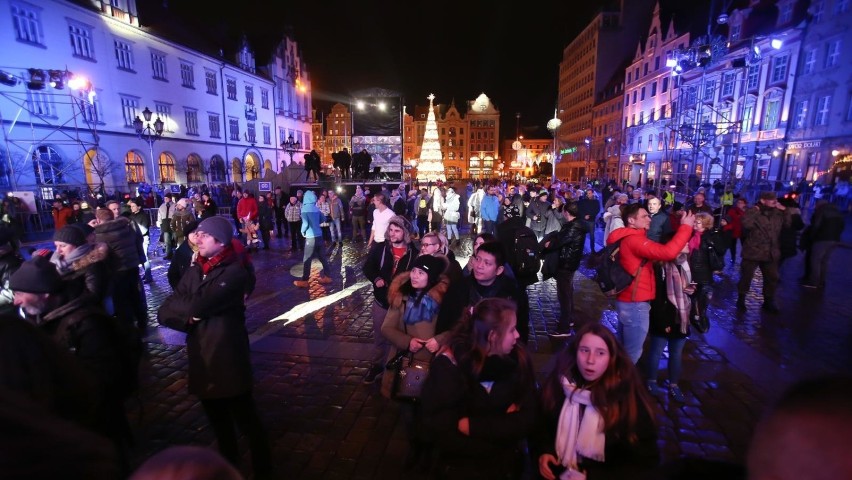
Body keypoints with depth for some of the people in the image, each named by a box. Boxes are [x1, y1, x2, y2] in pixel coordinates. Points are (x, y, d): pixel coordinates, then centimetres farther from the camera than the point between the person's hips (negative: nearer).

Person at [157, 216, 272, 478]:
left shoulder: (235, 272, -16)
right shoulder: (194, 272, 6)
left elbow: (200, 306, -26)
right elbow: (163, 313, 3)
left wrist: (181, 305, -6)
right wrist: (189, 317, -16)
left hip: (228, 362, -7)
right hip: (201, 363, 7)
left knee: (247, 421, 9)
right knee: (218, 423, 25)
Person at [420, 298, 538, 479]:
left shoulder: (519, 359, -13)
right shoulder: (449, 364, -21)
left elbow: (527, 420, -13)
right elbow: (437, 428, -23)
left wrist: (472, 426, -21)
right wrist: (504, 425, -19)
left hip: (507, 464, 2)